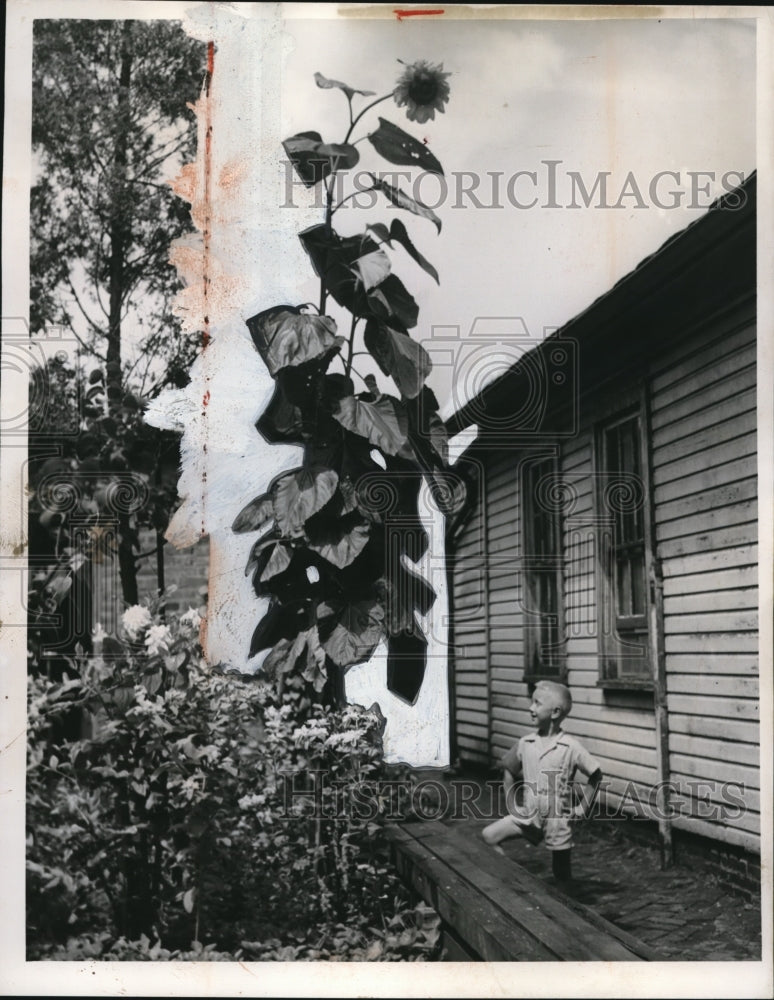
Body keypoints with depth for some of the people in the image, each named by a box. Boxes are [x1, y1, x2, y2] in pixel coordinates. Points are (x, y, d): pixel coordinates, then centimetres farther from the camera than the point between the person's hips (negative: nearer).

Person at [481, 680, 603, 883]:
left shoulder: (570, 747, -13)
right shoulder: (525, 744, -1)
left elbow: (595, 775, -5)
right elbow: (509, 771, 15)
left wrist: (583, 808, -6)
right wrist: (512, 803, 7)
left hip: (558, 819, -4)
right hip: (529, 814, 4)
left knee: (562, 875, 5)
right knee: (487, 836, -11)